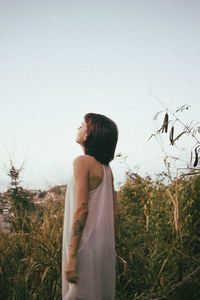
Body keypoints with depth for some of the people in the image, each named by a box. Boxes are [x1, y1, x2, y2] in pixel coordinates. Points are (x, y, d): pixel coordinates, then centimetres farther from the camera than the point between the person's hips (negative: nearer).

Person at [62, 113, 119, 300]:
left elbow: (81, 209, -20)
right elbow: (114, 211, 14)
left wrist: (71, 257, -20)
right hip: (104, 247, 8)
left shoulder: (83, 162, -13)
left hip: (86, 246, -8)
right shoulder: (106, 168, 11)